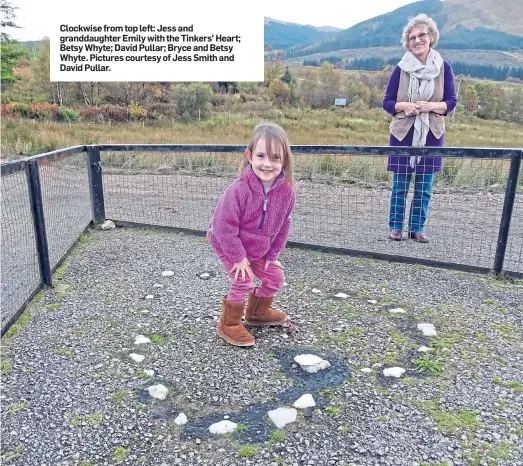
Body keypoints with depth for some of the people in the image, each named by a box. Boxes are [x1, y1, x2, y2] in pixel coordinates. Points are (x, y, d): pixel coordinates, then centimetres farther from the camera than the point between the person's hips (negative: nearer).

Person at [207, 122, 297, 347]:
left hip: (259, 247, 6)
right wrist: (238, 257, -22)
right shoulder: (239, 189, -36)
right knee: (243, 280, -14)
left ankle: (258, 311, 36)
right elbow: (225, 227, -29)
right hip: (226, 243, -5)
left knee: (276, 277, 9)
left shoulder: (287, 190, -20)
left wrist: (273, 254, -2)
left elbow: (283, 225, -5)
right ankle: (229, 324, 10)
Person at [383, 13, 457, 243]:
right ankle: (396, 226, 14)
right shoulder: (401, 68, -1)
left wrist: (430, 106, -15)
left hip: (431, 134, 1)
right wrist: (404, 106, -17)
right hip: (403, 133, -1)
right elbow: (387, 102, 2)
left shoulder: (443, 67, 1)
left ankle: (417, 228, 15)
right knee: (400, 184, 2)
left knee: (424, 185, 4)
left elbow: (451, 102, 3)